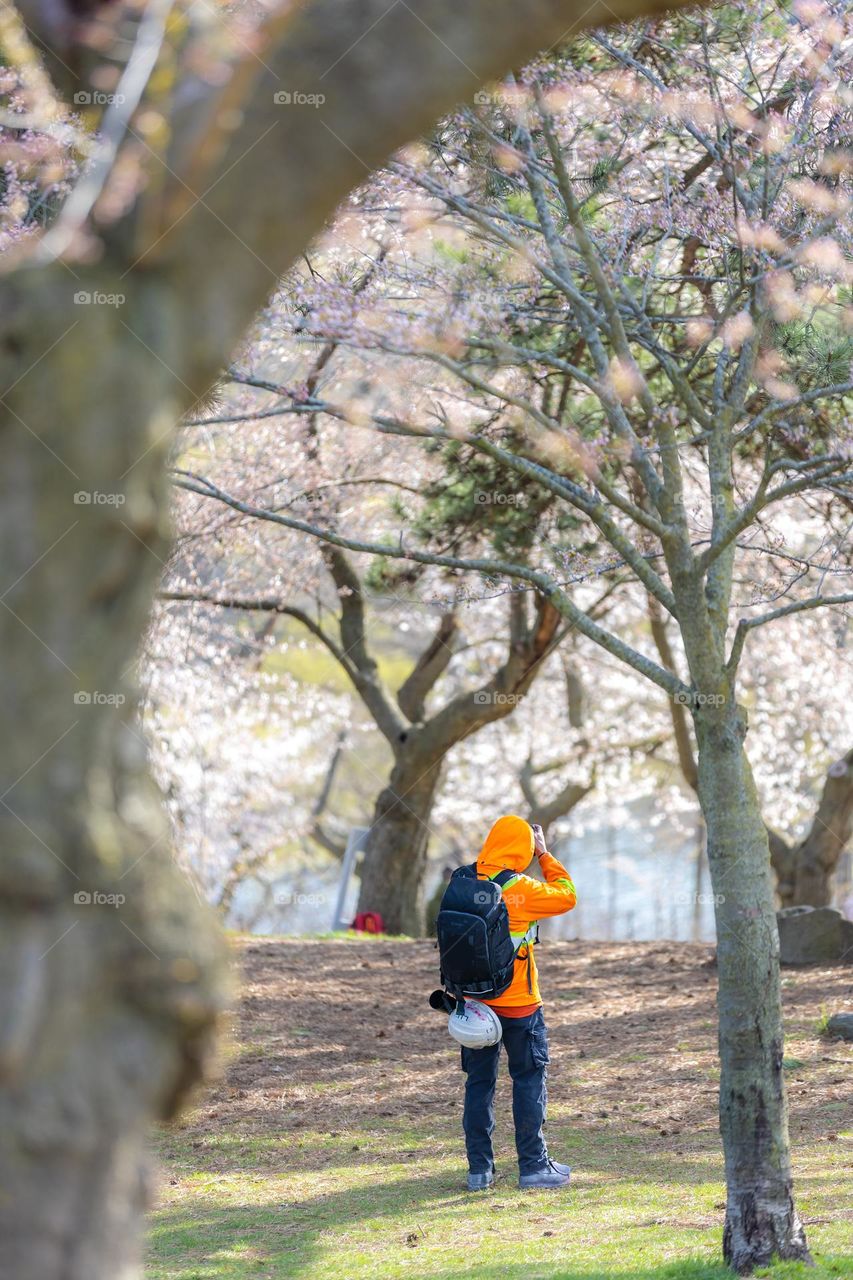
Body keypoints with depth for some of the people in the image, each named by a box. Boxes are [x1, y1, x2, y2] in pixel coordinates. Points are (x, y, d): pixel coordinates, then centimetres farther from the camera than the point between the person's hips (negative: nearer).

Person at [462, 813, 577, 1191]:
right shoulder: (520, 889, -17)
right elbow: (566, 895, -2)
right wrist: (545, 855, 6)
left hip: (473, 1000, 5)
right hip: (517, 1004, -5)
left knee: (479, 1082, 10)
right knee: (529, 1080, 6)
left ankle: (479, 1169, 11)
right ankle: (533, 1166, 9)